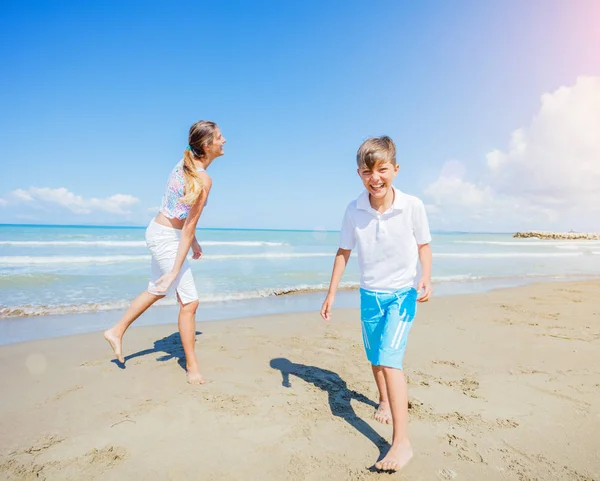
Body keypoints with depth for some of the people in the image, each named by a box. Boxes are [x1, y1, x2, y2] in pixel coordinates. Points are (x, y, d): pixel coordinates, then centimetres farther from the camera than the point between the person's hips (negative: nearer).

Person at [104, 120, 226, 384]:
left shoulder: (185, 163, 4)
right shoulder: (203, 179, -23)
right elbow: (189, 227, -24)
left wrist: (193, 241, 19)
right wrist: (175, 269, -21)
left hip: (157, 231, 10)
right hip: (166, 238, -10)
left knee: (157, 290, 26)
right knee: (189, 301, 0)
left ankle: (116, 332, 41)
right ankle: (192, 365, 14)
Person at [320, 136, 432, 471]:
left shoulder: (413, 206, -15)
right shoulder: (354, 211, -10)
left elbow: (424, 245, 0)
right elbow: (344, 252, 1)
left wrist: (426, 278, -16)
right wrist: (332, 293, 2)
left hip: (403, 293, -3)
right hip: (370, 293, 4)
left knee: (389, 358, -16)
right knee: (375, 357, 20)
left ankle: (402, 443, -6)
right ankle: (384, 401, 50)